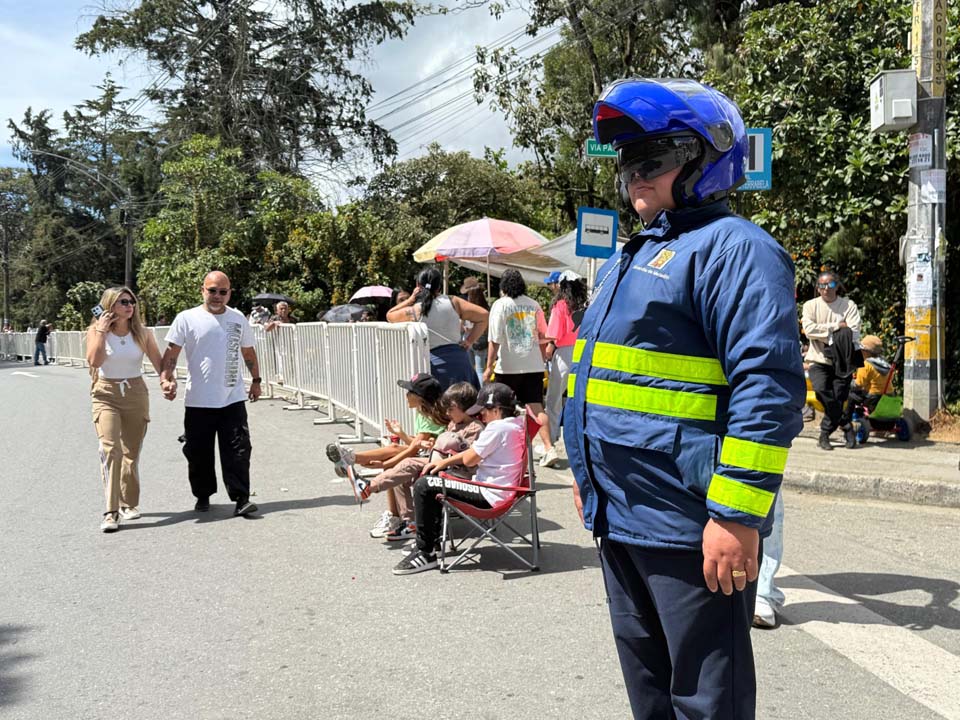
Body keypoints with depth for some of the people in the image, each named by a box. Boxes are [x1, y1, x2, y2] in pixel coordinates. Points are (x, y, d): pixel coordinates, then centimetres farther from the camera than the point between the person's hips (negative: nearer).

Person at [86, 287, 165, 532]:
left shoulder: (142, 333, 3)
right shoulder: (96, 330, -1)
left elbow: (159, 363, 2)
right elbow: (94, 361, -16)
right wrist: (101, 331, -13)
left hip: (136, 394, 2)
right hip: (106, 395, -2)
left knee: (131, 453, 9)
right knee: (110, 449, -17)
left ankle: (129, 504, 26)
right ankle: (111, 512, -18)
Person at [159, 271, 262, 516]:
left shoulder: (239, 319, 10)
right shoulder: (187, 318, -1)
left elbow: (248, 352, 22)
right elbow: (171, 353, -4)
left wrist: (256, 380, 21)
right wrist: (167, 379, -19)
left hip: (233, 398, 2)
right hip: (198, 401, -1)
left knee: (237, 450, -5)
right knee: (199, 452, 7)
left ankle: (241, 498, -2)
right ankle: (203, 496, 25)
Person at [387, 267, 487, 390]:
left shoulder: (413, 311, -1)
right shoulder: (453, 302, 3)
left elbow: (389, 315, 19)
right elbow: (483, 315, 3)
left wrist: (411, 299, 13)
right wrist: (470, 340, 3)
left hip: (433, 364, -1)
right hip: (458, 360, 2)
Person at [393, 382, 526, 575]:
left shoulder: (497, 427, -20)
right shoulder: (516, 424, 11)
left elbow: (469, 460, -16)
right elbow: (475, 453, 16)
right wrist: (444, 462, 12)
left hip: (490, 496, -11)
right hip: (499, 489, 11)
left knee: (423, 486, -11)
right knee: (432, 478, 23)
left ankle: (425, 552, -5)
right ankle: (433, 539, 28)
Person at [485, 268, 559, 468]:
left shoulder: (501, 305, -5)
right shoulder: (534, 305, 7)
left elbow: (494, 340, -10)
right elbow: (542, 338, 12)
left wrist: (489, 366, -7)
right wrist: (541, 361, 24)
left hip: (508, 367, -3)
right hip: (533, 366, 3)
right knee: (536, 407, 0)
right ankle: (549, 448, -11)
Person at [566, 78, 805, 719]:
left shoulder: (732, 248, -13)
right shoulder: (635, 256, 18)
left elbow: (769, 388, -23)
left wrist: (737, 515, -26)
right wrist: (591, 479, 25)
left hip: (689, 529, -9)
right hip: (620, 519, 10)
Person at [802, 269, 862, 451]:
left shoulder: (848, 305, 5)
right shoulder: (811, 305, 7)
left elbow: (854, 333, -7)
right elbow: (809, 330, -10)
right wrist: (836, 326, -10)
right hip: (819, 360, 0)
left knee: (838, 398, -5)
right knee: (822, 390, -23)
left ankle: (824, 434, 12)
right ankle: (846, 426, -6)